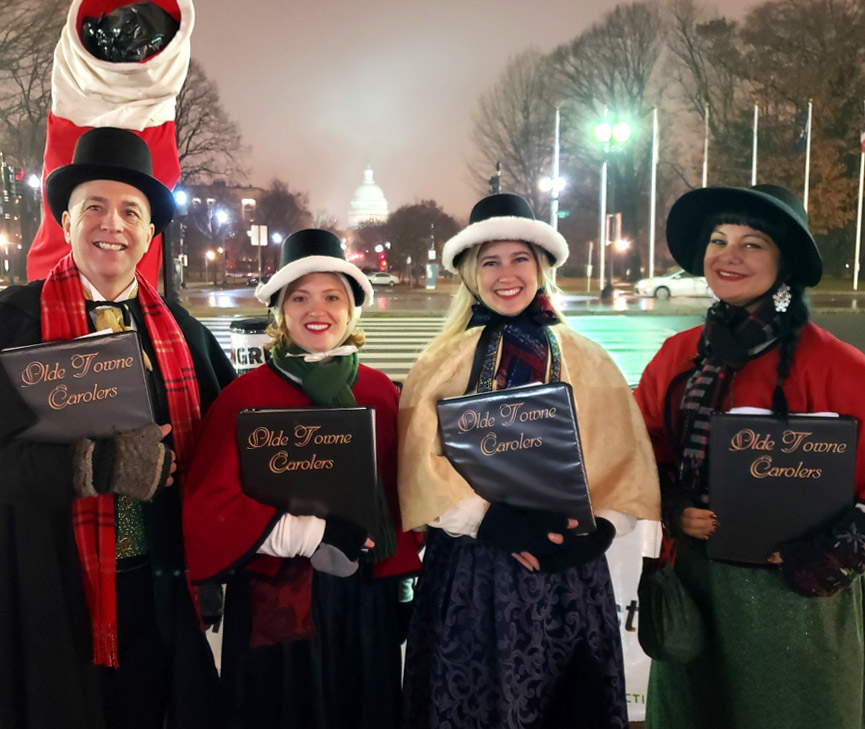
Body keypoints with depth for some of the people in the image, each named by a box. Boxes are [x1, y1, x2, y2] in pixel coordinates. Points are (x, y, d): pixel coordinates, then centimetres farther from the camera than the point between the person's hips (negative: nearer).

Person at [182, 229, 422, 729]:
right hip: (278, 600, -3)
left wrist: (398, 577, 2)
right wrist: (315, 532, -19)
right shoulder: (246, 396, -10)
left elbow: (399, 492, 7)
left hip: (365, 597, 3)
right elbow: (211, 508, -14)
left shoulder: (381, 391, 1)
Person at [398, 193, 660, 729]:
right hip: (468, 571, -1)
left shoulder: (586, 361, 5)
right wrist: (490, 520, -19)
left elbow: (626, 465, 0)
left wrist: (594, 530, -16)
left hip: (566, 572, 1)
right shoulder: (445, 362, 2)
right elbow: (423, 466, -7)